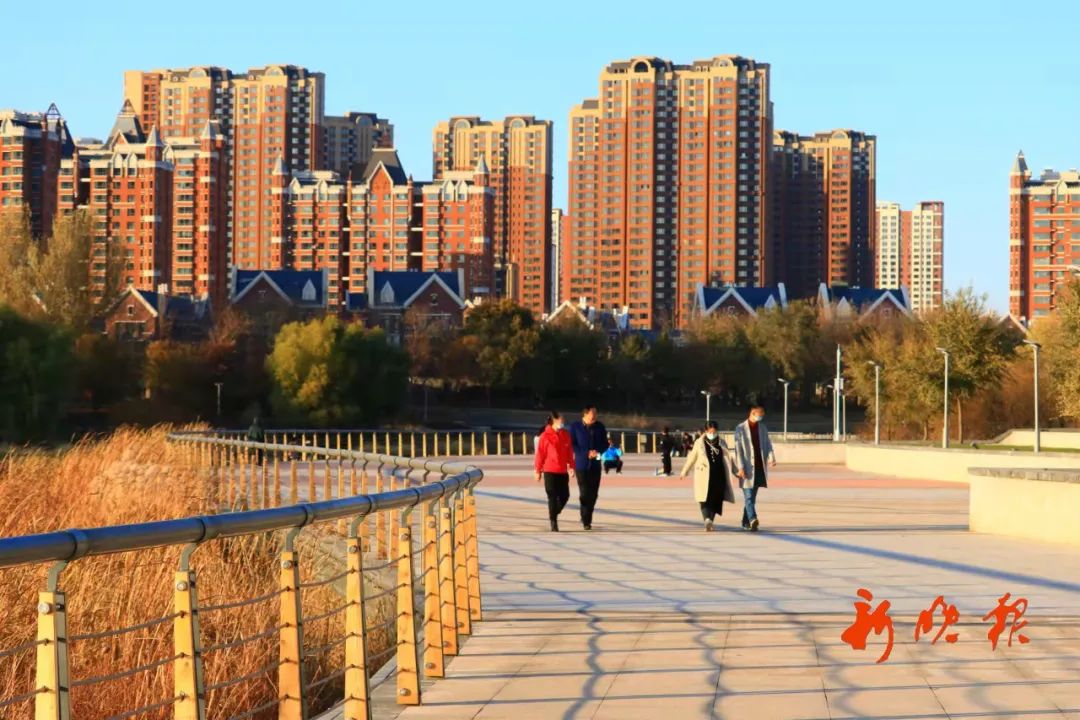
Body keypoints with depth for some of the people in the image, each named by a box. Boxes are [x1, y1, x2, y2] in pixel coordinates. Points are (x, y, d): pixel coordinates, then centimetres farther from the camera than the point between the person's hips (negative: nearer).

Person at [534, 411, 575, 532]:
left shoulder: (565, 434, 8)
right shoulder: (545, 435, -7)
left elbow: (569, 451, 12)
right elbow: (540, 453, -5)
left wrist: (571, 466, 5)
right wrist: (538, 471, -4)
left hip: (563, 471, 5)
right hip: (550, 471, -5)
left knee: (565, 496, 5)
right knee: (553, 497, -3)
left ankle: (553, 514, 28)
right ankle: (553, 523, 3)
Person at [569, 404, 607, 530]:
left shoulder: (599, 427, 5)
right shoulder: (575, 427, -4)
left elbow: (605, 444, 10)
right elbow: (572, 445, -5)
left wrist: (597, 451, -11)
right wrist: (586, 454, -16)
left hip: (595, 464, 3)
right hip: (581, 464, -3)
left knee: (593, 493, 5)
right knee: (584, 493, -7)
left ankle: (587, 518, 21)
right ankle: (586, 521, 0)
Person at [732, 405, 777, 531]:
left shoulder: (762, 428, 13)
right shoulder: (740, 429, -3)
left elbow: (768, 444, 6)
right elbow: (738, 449, -7)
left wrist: (771, 457, -14)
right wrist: (740, 467, -16)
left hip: (759, 467, 5)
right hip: (747, 468, -5)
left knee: (752, 497, 8)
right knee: (748, 496, -13)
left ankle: (746, 522, 13)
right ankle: (752, 519, -28)